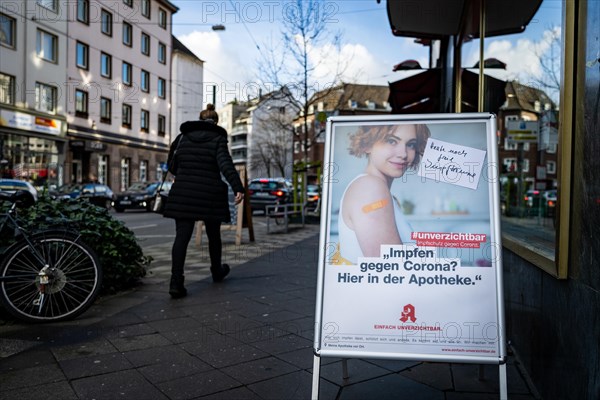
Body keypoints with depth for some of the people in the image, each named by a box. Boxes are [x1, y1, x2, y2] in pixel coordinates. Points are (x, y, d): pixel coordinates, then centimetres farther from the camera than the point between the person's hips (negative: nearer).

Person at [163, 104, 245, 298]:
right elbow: (226, 164, -19)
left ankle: (176, 282, -13)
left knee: (181, 236, -1)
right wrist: (238, 187, -26)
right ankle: (217, 271, 35)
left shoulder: (182, 137, 8)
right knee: (213, 235, 16)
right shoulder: (218, 139, -3)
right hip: (210, 195, -2)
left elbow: (172, 165, 14)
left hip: (183, 194, 2)